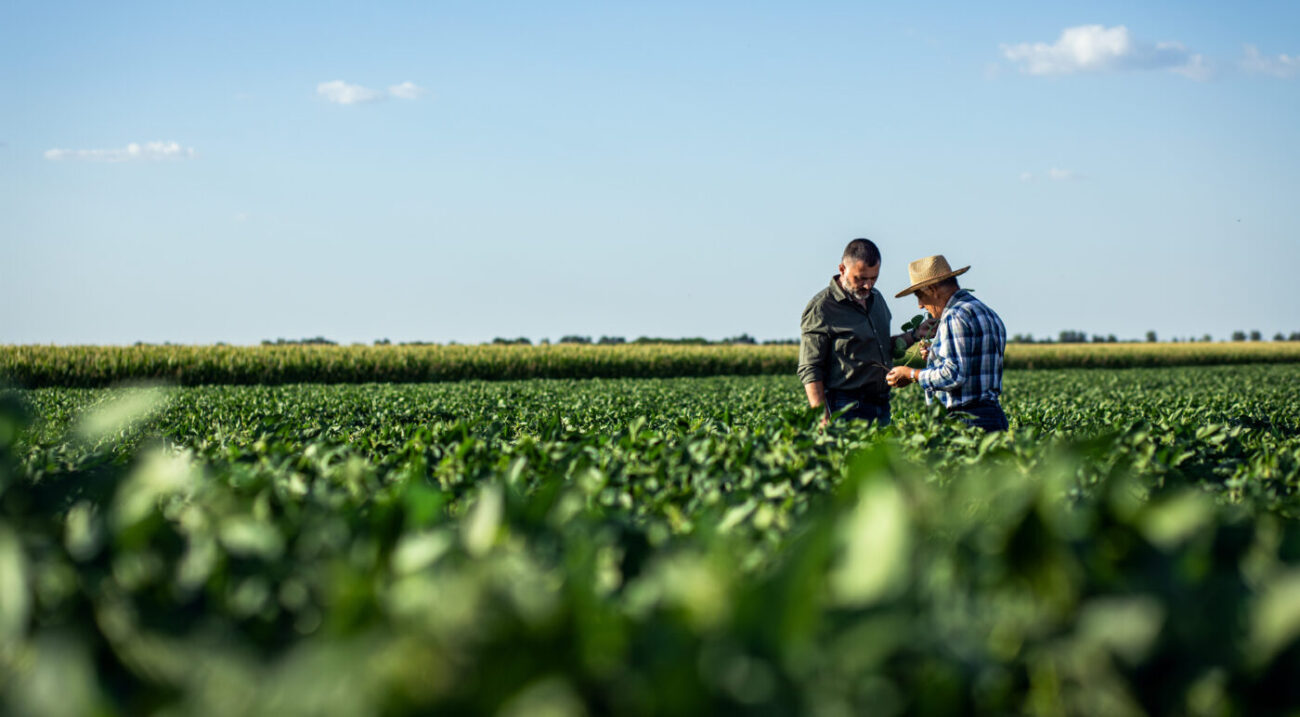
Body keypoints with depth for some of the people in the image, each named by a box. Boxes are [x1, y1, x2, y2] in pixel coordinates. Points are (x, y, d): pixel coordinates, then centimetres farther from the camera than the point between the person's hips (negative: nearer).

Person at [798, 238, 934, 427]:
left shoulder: (875, 298, 16)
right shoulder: (821, 308, -8)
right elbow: (810, 370, -11)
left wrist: (915, 335, 13)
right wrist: (823, 419, -19)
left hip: (881, 408, 7)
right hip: (846, 410, -7)